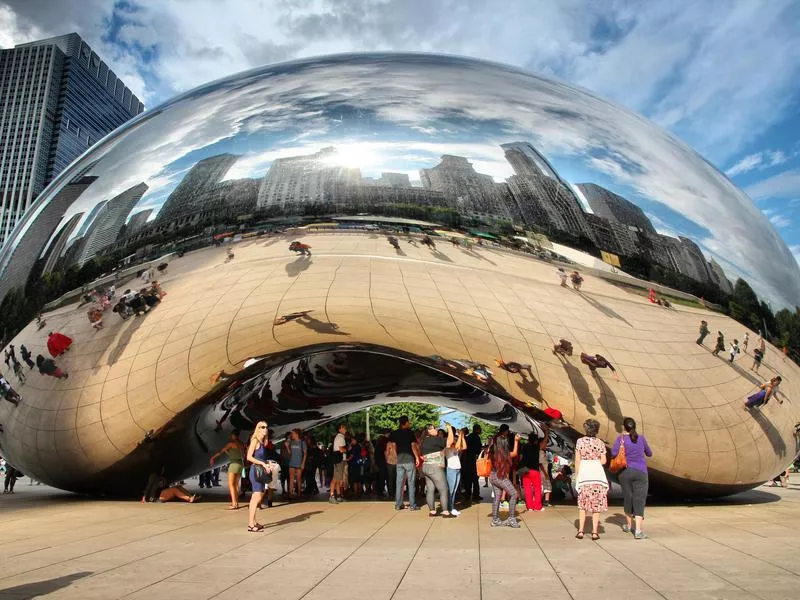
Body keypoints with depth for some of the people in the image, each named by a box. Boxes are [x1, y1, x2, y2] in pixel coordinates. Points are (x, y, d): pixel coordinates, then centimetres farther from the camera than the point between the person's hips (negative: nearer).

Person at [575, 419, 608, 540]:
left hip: (584, 474, 0)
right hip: (598, 474, 0)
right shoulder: (600, 443, 0)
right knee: (597, 505, 8)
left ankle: (580, 531, 8)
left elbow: (577, 460, -1)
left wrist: (578, 475, 9)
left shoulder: (580, 441, -1)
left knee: (583, 504, 11)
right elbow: (603, 461, -1)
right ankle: (595, 532, 7)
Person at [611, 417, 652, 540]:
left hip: (626, 472, 0)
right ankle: (638, 530, -14)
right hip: (641, 472, 0)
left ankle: (629, 526, 32)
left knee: (627, 498, 16)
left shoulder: (621, 438, -5)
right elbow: (649, 453, 17)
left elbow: (613, 453, -18)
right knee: (639, 500, -3)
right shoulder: (641, 438, 3)